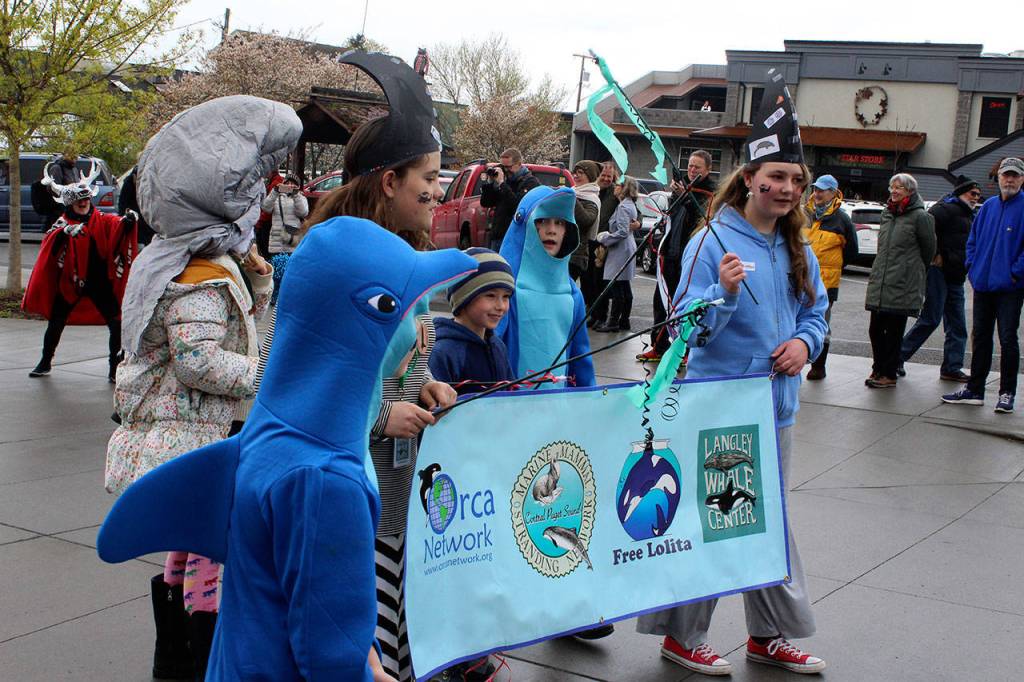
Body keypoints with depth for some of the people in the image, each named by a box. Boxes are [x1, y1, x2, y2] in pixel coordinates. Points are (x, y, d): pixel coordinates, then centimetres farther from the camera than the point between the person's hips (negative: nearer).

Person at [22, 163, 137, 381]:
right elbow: (50, 240, -21)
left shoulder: (101, 220, 1)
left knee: (116, 323, -9)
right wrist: (66, 232, -42)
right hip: (70, 282, 0)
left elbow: (116, 225, -19)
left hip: (100, 282, 0)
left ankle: (115, 368, 1)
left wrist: (127, 221, -42)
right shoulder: (63, 223, -2)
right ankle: (45, 363, 31)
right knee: (56, 322, 11)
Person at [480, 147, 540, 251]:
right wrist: (489, 183, 2)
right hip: (497, 237, 7)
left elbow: (518, 205, -21)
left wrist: (502, 184, -17)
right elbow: (485, 203, 17)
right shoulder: (506, 182, 16)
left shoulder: (531, 183, -5)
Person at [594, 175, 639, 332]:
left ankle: (613, 322, -5)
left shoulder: (623, 207, -15)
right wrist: (607, 236, 16)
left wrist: (604, 238, -11)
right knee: (626, 289, 12)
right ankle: (624, 321, 16)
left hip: (621, 252, -10)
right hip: (628, 250, 10)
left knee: (617, 289, -7)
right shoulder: (630, 205, 15)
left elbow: (622, 232, -21)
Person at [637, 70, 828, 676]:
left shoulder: (798, 251, 8)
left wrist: (805, 342, -2)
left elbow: (816, 313, 19)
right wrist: (725, 292, -32)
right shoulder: (713, 243, -12)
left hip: (777, 405, 7)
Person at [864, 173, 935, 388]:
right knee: (876, 329, 7)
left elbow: (929, 249, 2)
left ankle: (889, 374, 8)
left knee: (894, 331, 0)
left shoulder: (919, 217, -7)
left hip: (902, 286, -6)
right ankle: (878, 369, 20)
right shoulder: (886, 213, 13)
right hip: (879, 283, 6)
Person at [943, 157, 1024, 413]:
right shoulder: (988, 206, 10)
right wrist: (973, 268, 8)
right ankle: (974, 390, 21)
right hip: (983, 285, 6)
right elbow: (973, 240, 18)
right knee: (980, 338, 12)